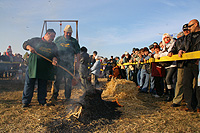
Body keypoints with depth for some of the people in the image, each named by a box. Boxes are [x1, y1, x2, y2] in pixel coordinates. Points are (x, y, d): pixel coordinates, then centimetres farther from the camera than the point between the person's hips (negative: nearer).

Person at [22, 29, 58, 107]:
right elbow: (25, 44, 10)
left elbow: (55, 55, 10)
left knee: (43, 85, 7)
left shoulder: (53, 46, 17)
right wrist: (29, 47, -13)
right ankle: (26, 102, 11)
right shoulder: (36, 40, 10)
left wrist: (54, 59, -13)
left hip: (45, 69, 2)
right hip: (33, 66, -2)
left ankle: (42, 101, 18)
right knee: (29, 84, 0)